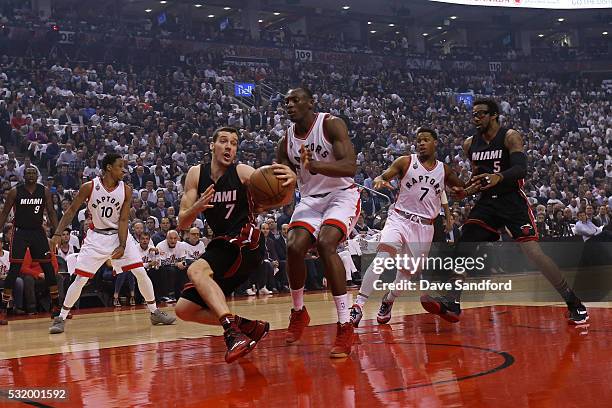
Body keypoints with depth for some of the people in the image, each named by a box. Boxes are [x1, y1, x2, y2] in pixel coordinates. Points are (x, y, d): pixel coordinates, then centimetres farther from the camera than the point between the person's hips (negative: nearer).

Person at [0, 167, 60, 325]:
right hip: (20, 233, -3)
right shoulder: (15, 191, -5)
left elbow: (51, 213, 6)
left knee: (49, 269, 2)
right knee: (14, 271, -9)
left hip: (38, 232, 3)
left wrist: (57, 233, -4)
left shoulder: (45, 191, 1)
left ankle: (55, 307, 12)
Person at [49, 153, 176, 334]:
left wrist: (122, 246, -18)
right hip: (96, 237, -2)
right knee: (80, 279, -6)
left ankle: (155, 312, 9)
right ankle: (61, 318, 7)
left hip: (118, 234, 2)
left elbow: (123, 220, -8)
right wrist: (58, 234, -9)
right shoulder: (89, 187, -12)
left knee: (141, 272, -6)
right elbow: (72, 210, -3)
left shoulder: (126, 190, -8)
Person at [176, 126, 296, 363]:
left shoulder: (242, 172, -8)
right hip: (221, 246, 6)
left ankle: (233, 331, -42)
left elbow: (282, 201, -19)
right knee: (184, 310, 2)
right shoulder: (196, 174, 4)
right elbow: (182, 224, 1)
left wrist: (289, 181, -42)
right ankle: (248, 327, 9)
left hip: (245, 245, -6)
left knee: (196, 270, -32)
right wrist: (197, 207, -21)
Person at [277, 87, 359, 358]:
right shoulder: (286, 142, 3)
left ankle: (345, 326, -25)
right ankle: (298, 312, 11)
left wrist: (316, 165, -43)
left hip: (342, 194, -5)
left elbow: (350, 166, -26)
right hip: (310, 199, 5)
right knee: (294, 247, -16)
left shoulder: (331, 125, -13)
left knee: (325, 244, -29)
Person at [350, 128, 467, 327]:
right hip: (400, 218, -3)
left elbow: (463, 189, 20)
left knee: (410, 270, 6)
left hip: (424, 226, 4)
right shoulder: (405, 162, 1)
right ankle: (359, 305, -28)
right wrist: (379, 181, -29)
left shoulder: (444, 170, 9)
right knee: (383, 255, -25)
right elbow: (382, 177, -5)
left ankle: (388, 300, 33)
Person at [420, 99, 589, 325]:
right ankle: (452, 302, -8)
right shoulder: (470, 144, 9)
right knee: (463, 245, -8)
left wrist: (498, 177, -41)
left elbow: (521, 169, -23)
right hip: (487, 202, 6)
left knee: (531, 250, -15)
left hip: (512, 200, -6)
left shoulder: (510, 137, -10)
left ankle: (574, 303, -5)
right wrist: (468, 186, 3)